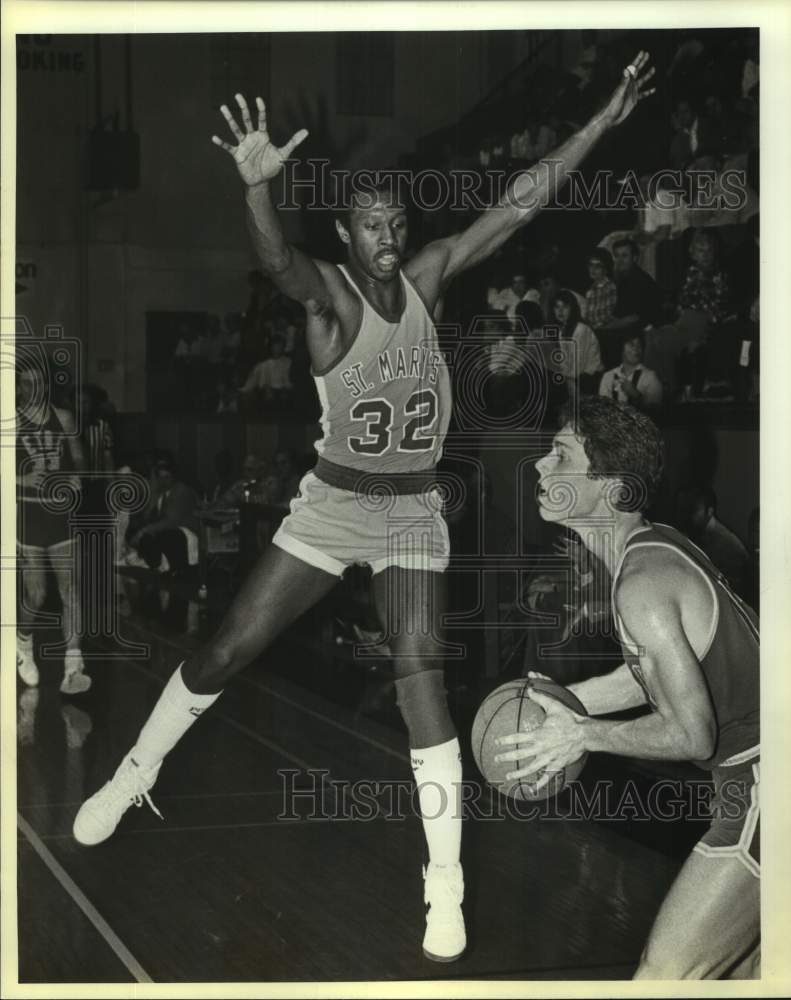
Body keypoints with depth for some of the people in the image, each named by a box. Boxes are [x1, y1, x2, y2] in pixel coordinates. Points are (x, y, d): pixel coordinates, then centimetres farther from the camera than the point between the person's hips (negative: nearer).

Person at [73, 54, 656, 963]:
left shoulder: (426, 279, -2)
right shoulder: (327, 291, -13)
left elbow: (516, 206, -5)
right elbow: (278, 260, -37)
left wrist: (602, 122, -10)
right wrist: (258, 185, -59)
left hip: (412, 514, 2)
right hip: (331, 505, -2)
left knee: (420, 674, -10)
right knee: (224, 652, 3)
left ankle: (447, 889, -5)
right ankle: (132, 776, 29)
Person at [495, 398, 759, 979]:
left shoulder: (641, 586, -23)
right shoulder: (656, 542, 7)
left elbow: (691, 735, -21)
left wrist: (583, 736, -12)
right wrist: (564, 702, 9)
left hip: (763, 786, -10)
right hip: (757, 777, 10)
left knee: (662, 978, -7)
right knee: (743, 968, 27)